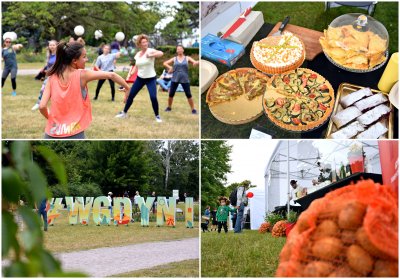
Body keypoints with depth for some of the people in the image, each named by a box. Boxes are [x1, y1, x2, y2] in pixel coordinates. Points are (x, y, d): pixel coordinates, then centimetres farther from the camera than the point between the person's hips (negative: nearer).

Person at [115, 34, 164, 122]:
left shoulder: (150, 51, -15)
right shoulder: (138, 54, 4)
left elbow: (161, 53, -36)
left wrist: (151, 55, -51)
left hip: (151, 78, -5)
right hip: (140, 78, 5)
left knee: (153, 97, -17)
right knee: (130, 95, 6)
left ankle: (157, 116, 2)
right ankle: (124, 112, 24)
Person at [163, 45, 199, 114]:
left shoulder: (187, 58, 4)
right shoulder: (174, 59, 7)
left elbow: (196, 62, -3)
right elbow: (165, 63, 13)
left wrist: (196, 62, -27)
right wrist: (169, 67, -6)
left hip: (185, 79, -1)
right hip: (175, 79, 2)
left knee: (188, 95, -2)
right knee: (171, 94, 3)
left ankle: (193, 109, 7)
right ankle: (169, 107, 21)